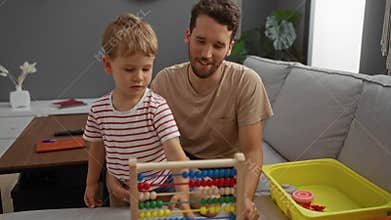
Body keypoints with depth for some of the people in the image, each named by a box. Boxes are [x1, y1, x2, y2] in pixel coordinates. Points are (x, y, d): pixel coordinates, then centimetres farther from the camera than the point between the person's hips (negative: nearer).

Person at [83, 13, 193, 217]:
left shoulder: (157, 106, -20)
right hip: (120, 192, 3)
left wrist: (183, 190, -39)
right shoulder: (99, 110, -8)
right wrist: (91, 184, 15)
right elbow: (97, 150, 7)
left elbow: (174, 151, -27)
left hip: (159, 188, -3)